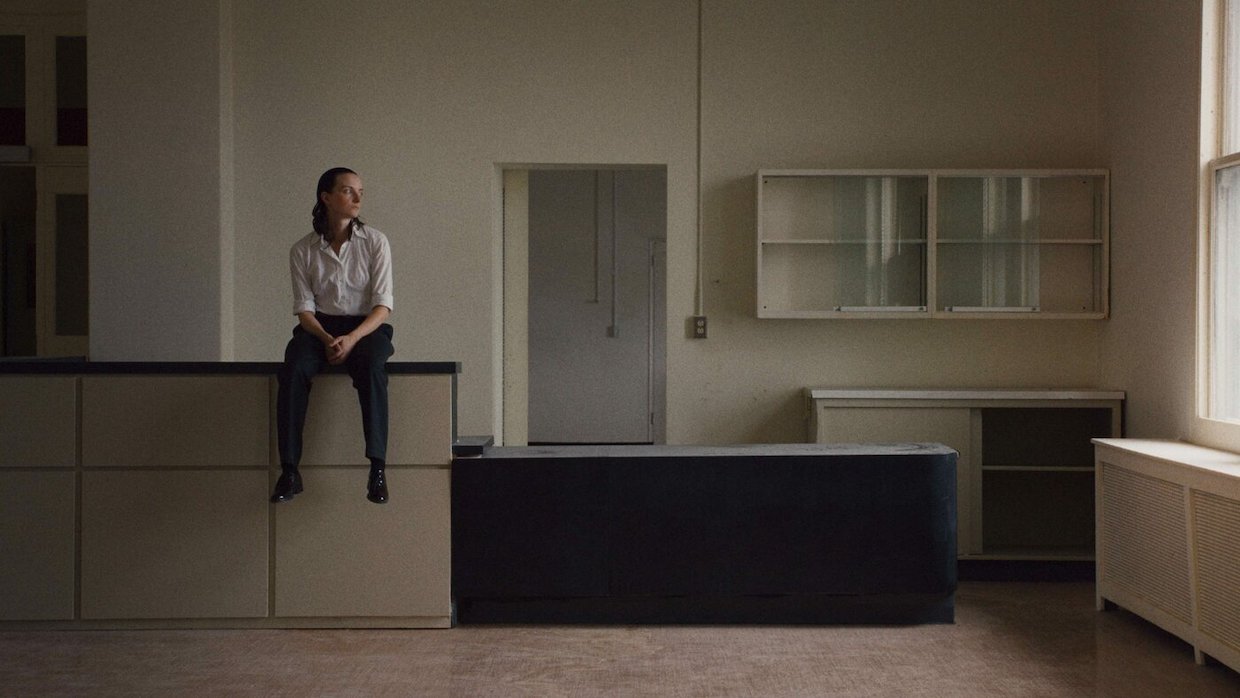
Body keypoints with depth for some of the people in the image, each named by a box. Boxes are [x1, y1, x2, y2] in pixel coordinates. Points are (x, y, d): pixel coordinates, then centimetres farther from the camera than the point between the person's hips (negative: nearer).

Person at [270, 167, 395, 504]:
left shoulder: (375, 242, 1)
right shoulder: (303, 250, 5)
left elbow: (383, 304, -5)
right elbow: (304, 308, 1)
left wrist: (351, 338, -20)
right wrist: (327, 339, -18)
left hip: (366, 326, -1)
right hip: (319, 327, 1)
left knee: (372, 368, -36)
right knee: (293, 369, -32)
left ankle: (377, 469, -38)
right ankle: (289, 471, -30)